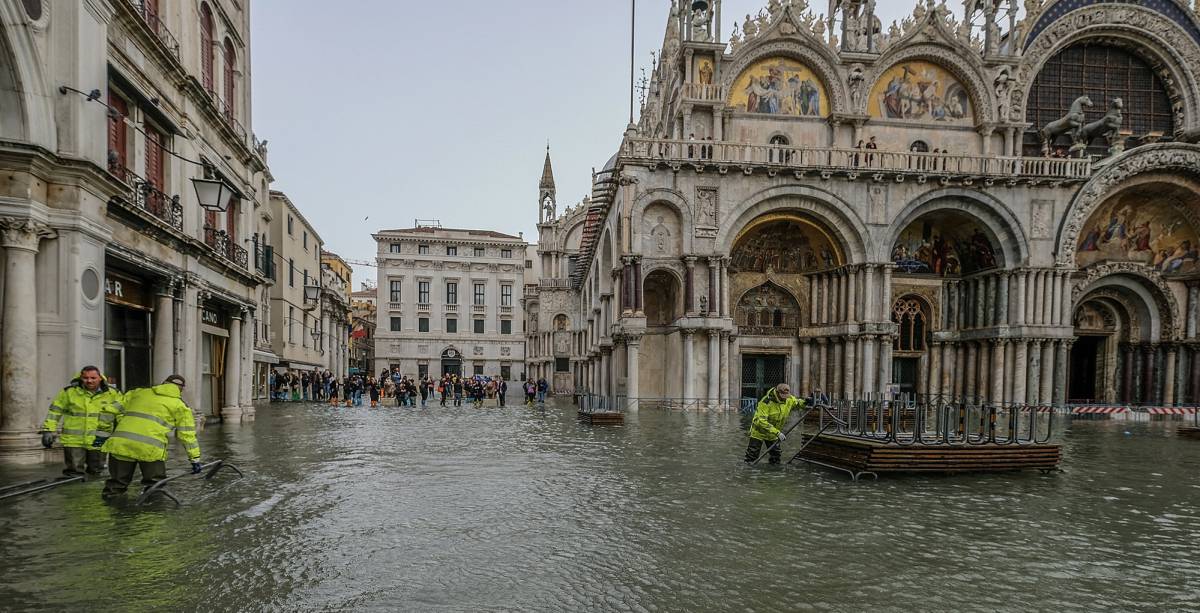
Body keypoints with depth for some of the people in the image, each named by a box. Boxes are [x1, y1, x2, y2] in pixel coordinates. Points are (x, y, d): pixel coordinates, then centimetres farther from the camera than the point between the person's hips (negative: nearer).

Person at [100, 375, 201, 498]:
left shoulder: (139, 393, 23)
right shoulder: (180, 406, 11)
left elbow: (120, 414, 24)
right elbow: (187, 435, 9)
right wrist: (195, 460, 13)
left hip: (120, 442, 4)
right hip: (150, 448, -4)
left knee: (116, 483, 18)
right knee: (155, 485, 10)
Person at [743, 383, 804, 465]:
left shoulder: (789, 400, -12)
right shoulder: (766, 402, -33)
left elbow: (798, 402, 11)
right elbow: (760, 421, -39)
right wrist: (777, 433, -45)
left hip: (774, 434, 6)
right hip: (759, 431, -6)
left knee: (776, 455, 11)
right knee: (752, 455, -3)